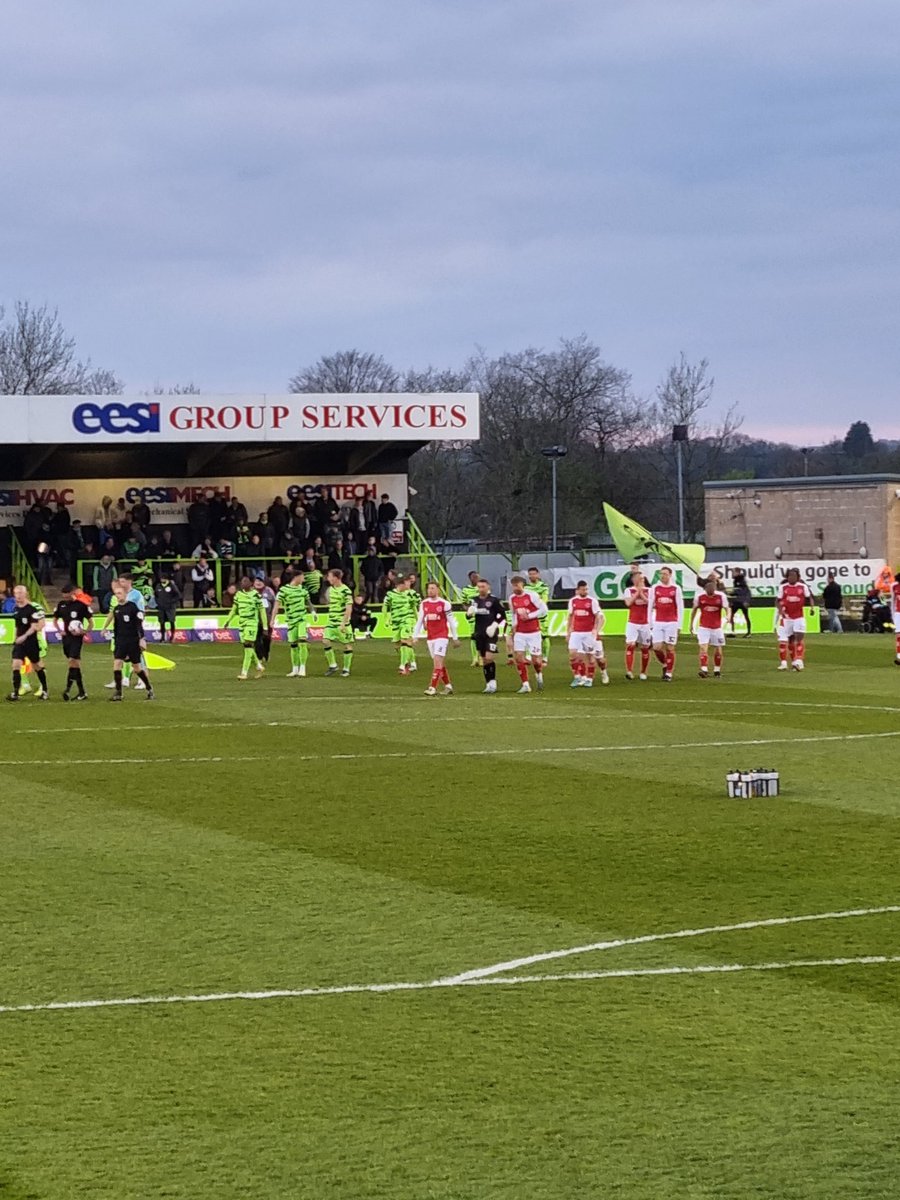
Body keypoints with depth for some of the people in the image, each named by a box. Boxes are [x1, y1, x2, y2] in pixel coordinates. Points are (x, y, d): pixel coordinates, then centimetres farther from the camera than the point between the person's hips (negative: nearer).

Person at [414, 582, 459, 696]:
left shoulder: (444, 604, -6)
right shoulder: (423, 604, 7)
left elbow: (451, 621, -2)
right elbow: (419, 621, 11)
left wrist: (455, 638, 1)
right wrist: (414, 636, 6)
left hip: (442, 636, -5)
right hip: (430, 637, 5)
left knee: (437, 662, -14)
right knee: (440, 663, 10)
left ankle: (433, 688, -18)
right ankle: (448, 686, 20)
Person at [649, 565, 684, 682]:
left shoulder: (676, 589, 0)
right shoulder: (655, 588, 6)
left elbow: (680, 608, 1)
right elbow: (650, 606, 9)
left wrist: (679, 625, -3)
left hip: (671, 623, -2)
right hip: (658, 623, 2)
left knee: (670, 648, -2)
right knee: (657, 647, -5)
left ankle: (669, 673, 6)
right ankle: (665, 665, 22)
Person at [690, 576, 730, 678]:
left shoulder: (721, 596, -8)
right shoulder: (699, 596, -5)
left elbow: (726, 608, -7)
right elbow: (694, 609, 9)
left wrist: (727, 616, -30)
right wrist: (691, 623, 13)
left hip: (717, 627, 1)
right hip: (703, 627, -1)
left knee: (718, 651, 8)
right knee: (703, 648, -16)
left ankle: (717, 670, 25)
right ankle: (704, 670, -23)